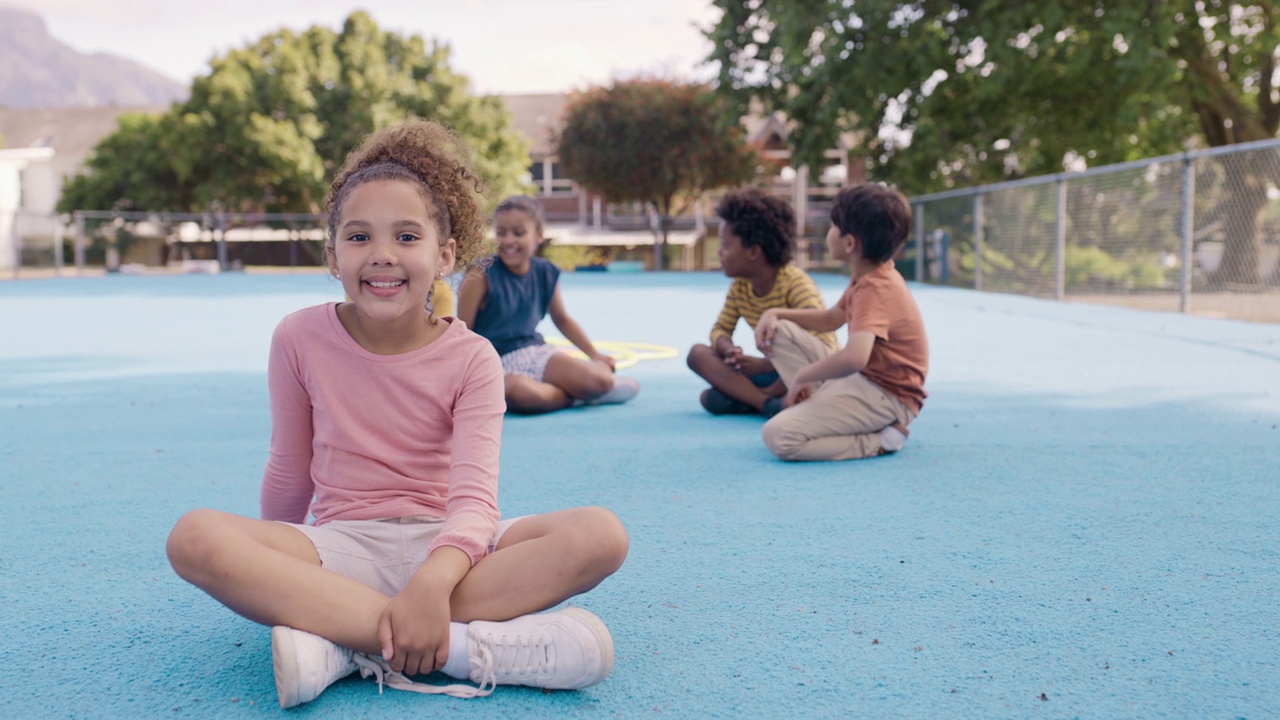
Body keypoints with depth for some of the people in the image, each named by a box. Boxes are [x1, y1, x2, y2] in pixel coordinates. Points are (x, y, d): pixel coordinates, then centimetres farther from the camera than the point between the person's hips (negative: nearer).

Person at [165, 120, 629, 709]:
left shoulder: (470, 358, -7)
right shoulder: (301, 339, -2)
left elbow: (474, 497, -18)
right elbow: (289, 471, 11)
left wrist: (432, 583, -37)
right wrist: (266, 572, 21)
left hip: (442, 547, 0)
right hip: (341, 547, 1)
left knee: (600, 534, -27)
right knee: (195, 537, -30)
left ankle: (343, 649, -32)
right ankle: (461, 647, -34)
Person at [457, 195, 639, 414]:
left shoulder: (545, 274, 5)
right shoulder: (481, 276, -11)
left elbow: (562, 320, 21)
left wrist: (594, 354, 22)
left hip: (536, 352, 4)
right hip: (496, 362, -4)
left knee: (599, 380, -21)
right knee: (523, 394, -41)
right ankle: (574, 394, -11)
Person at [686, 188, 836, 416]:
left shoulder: (795, 282, -20)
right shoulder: (739, 286, 0)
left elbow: (824, 345, -27)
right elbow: (720, 330, 5)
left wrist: (765, 365, -31)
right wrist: (729, 351, -21)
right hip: (775, 370, 6)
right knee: (698, 353, -13)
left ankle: (741, 397, -26)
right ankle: (768, 402, -31)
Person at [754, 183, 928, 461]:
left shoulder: (874, 290, -25)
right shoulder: (871, 276, 8)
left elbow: (853, 357, -43)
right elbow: (831, 319, 24)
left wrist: (802, 376, -25)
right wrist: (776, 313, 8)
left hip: (887, 397, -10)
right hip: (860, 378, 10)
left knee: (778, 437, -26)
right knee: (779, 330, 8)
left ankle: (880, 441, -10)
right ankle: (815, 409, -2)